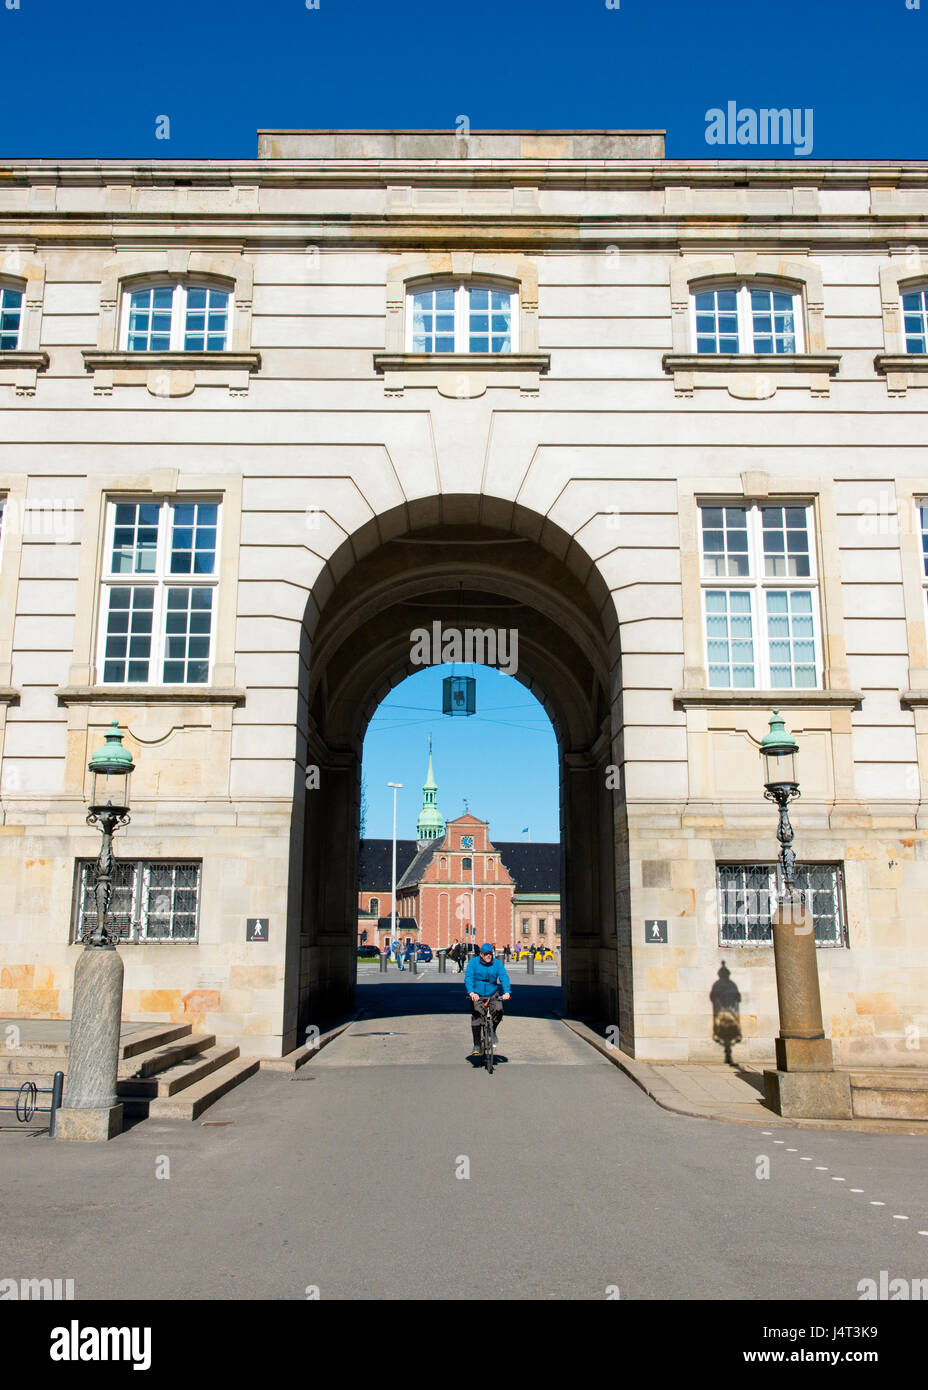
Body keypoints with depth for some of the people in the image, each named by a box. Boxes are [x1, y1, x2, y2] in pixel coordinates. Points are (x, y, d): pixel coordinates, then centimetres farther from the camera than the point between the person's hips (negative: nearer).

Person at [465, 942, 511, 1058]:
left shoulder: (497, 963, -2)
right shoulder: (473, 962, -6)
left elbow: (504, 977, -13)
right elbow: (468, 978, -16)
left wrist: (506, 992, -30)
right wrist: (471, 992, -33)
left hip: (493, 995, 1)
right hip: (477, 996, -1)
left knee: (498, 1010, -23)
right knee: (476, 1017, -15)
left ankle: (493, 1030, 7)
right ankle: (477, 1045, -5)